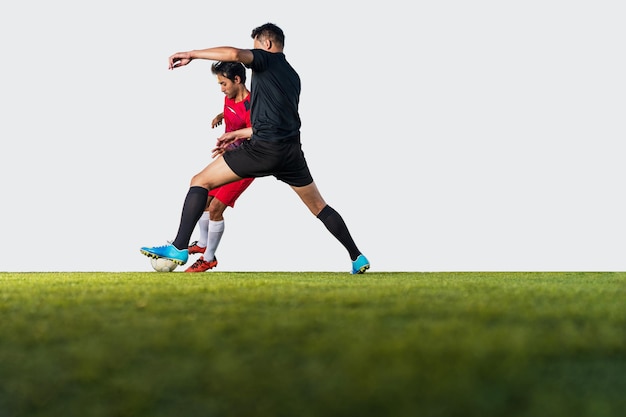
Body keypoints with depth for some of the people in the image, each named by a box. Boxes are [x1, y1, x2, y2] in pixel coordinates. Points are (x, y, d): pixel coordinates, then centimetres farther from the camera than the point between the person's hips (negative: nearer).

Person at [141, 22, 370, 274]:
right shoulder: (293, 76, 24)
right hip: (292, 151, 7)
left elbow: (234, 54, -20)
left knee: (200, 181, 0)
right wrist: (239, 134, 33)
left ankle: (179, 248, -10)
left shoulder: (266, 60, 2)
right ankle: (357, 257, 19)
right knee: (319, 207, 21)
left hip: (263, 149, -7)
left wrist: (191, 54, -13)